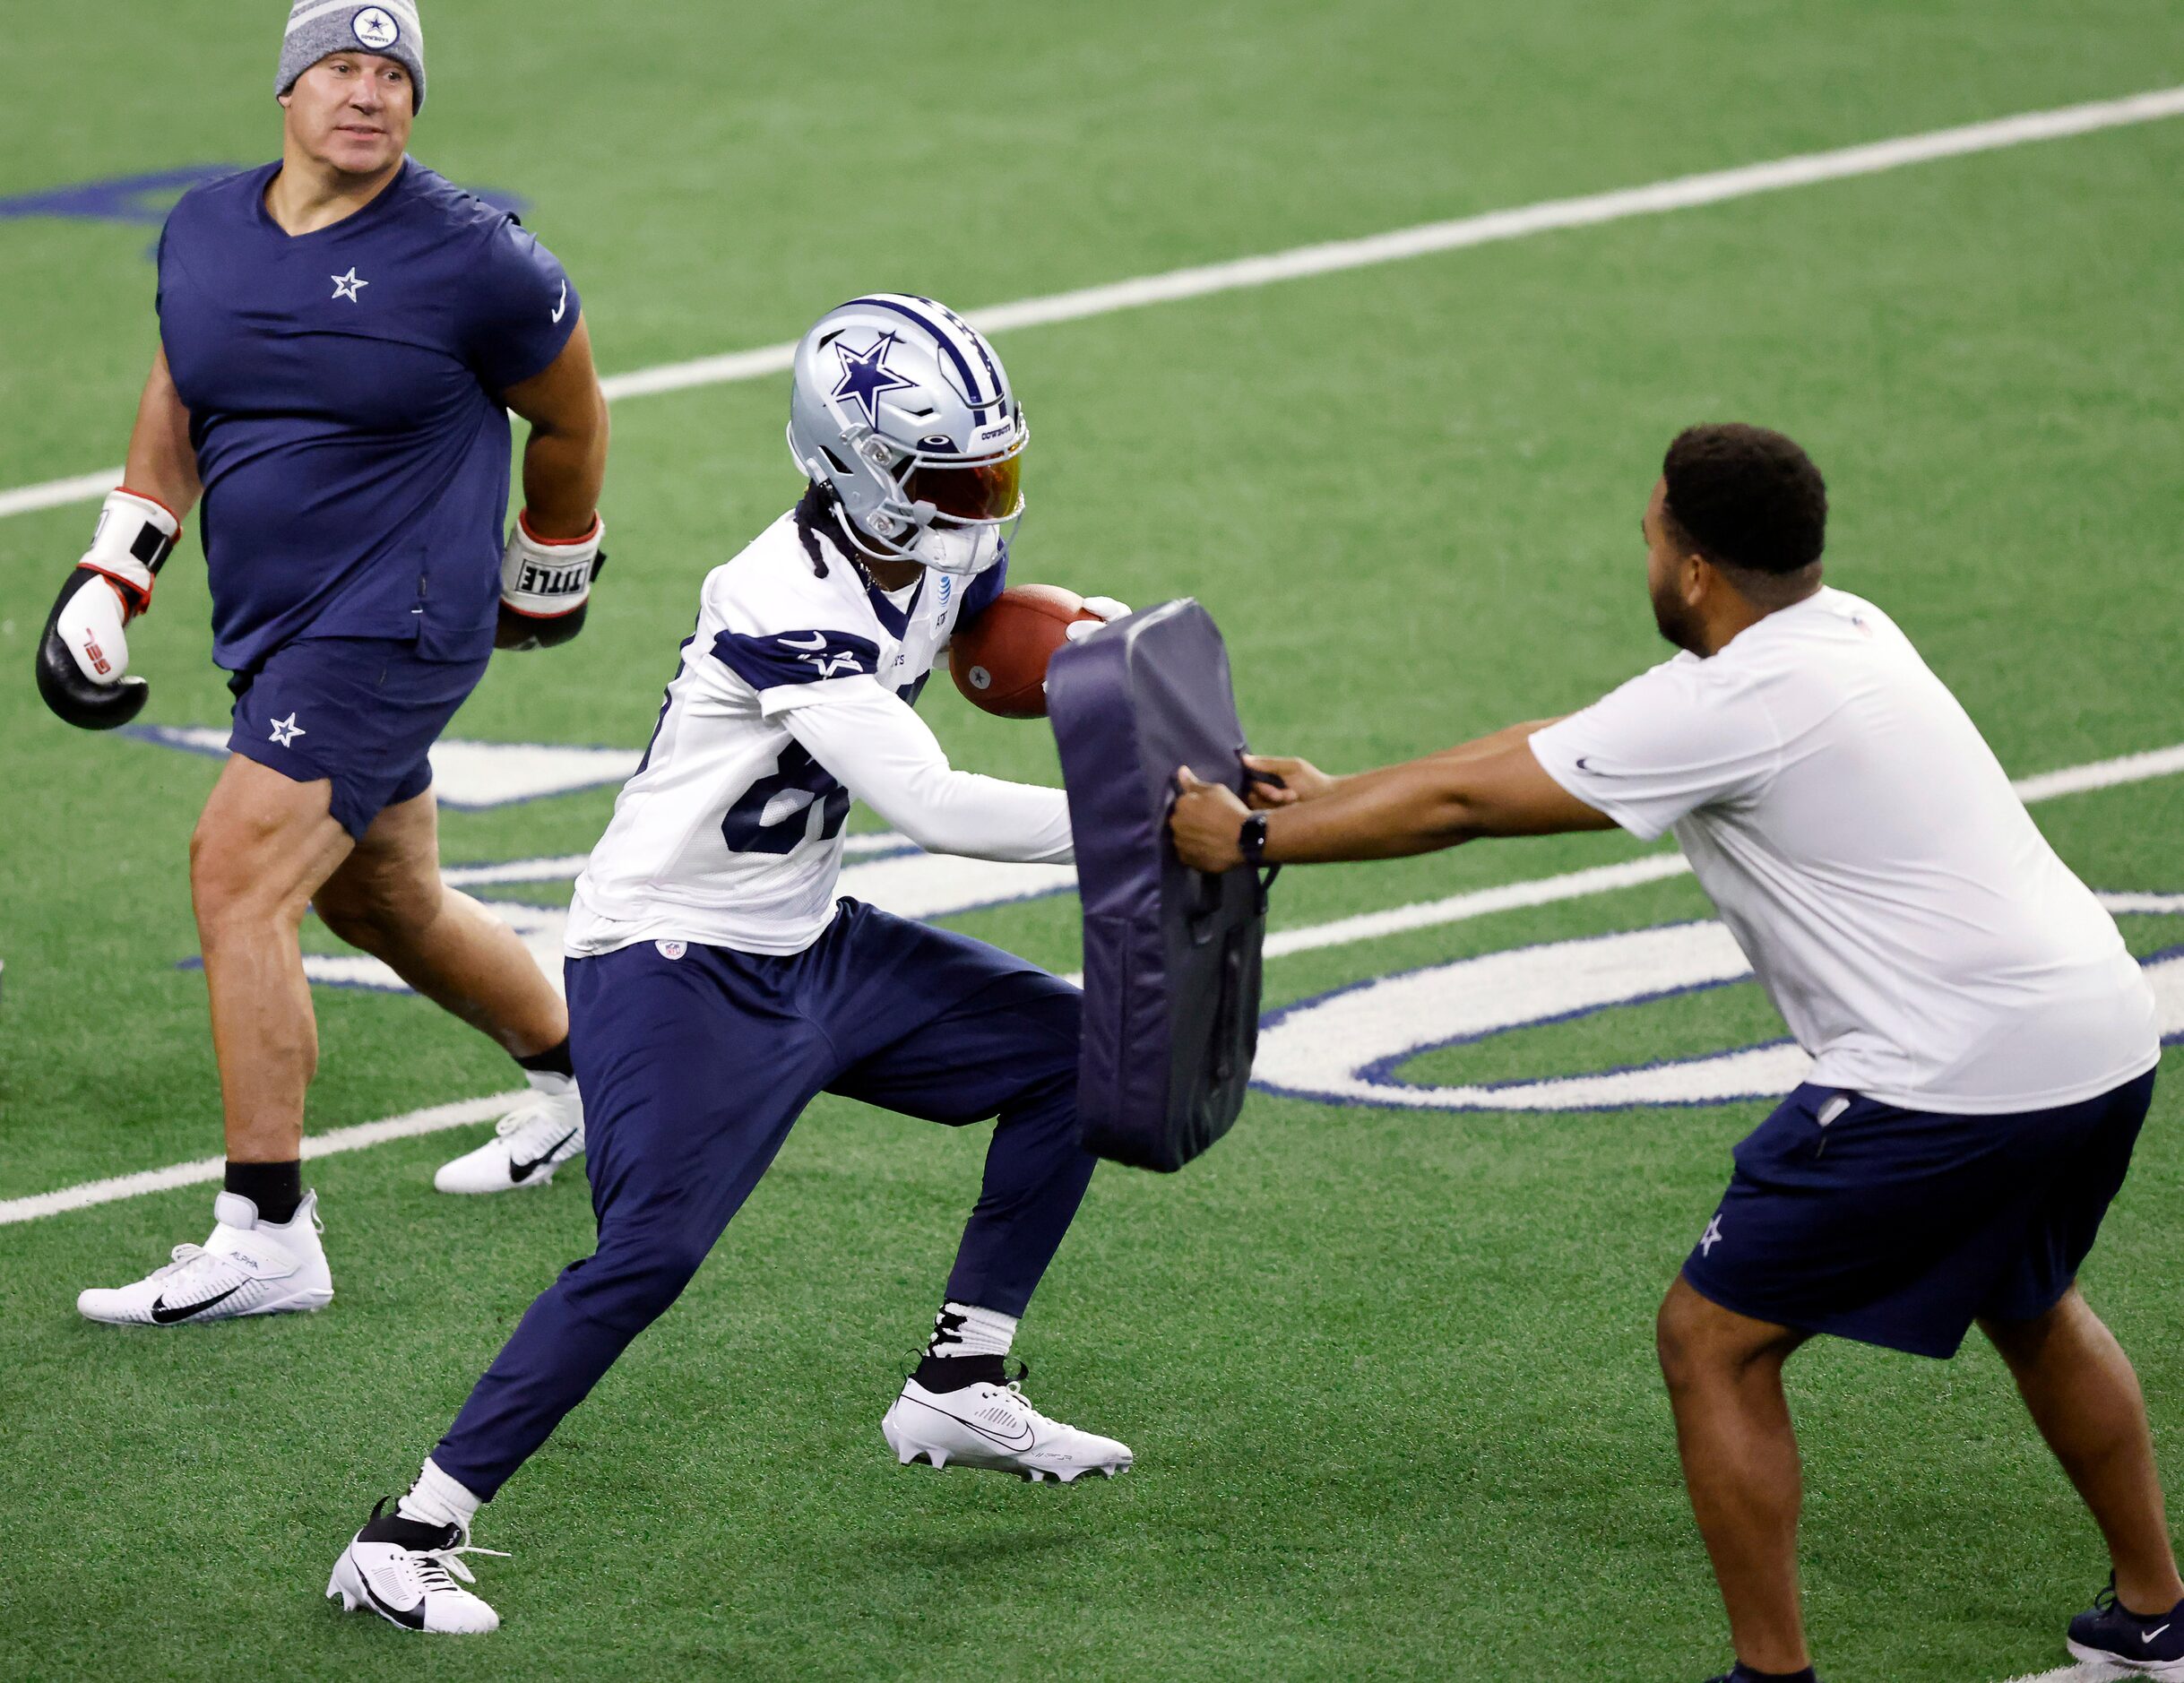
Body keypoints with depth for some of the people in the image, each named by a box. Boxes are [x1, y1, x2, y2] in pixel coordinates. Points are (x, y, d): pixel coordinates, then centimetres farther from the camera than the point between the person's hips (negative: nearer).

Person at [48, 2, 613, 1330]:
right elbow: (178, 408, 19)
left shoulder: (468, 260, -12)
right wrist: (112, 577, 10)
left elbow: (571, 419, 2)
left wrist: (548, 583, 13)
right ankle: (578, 1073, 48)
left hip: (393, 624, -7)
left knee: (237, 875, -19)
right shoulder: (204, 235, 4)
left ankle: (267, 1235, -16)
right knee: (384, 903, 21)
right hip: (273, 628, 7)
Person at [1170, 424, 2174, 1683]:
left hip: (1951, 1081, -9)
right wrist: (1340, 795, 22)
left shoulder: (1725, 705, -14)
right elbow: (1557, 746, 19)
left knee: (1714, 1341, 3)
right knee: (2029, 1307, 34)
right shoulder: (1846, 631, 12)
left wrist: (1254, 838, 8)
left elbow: (1468, 803, -4)